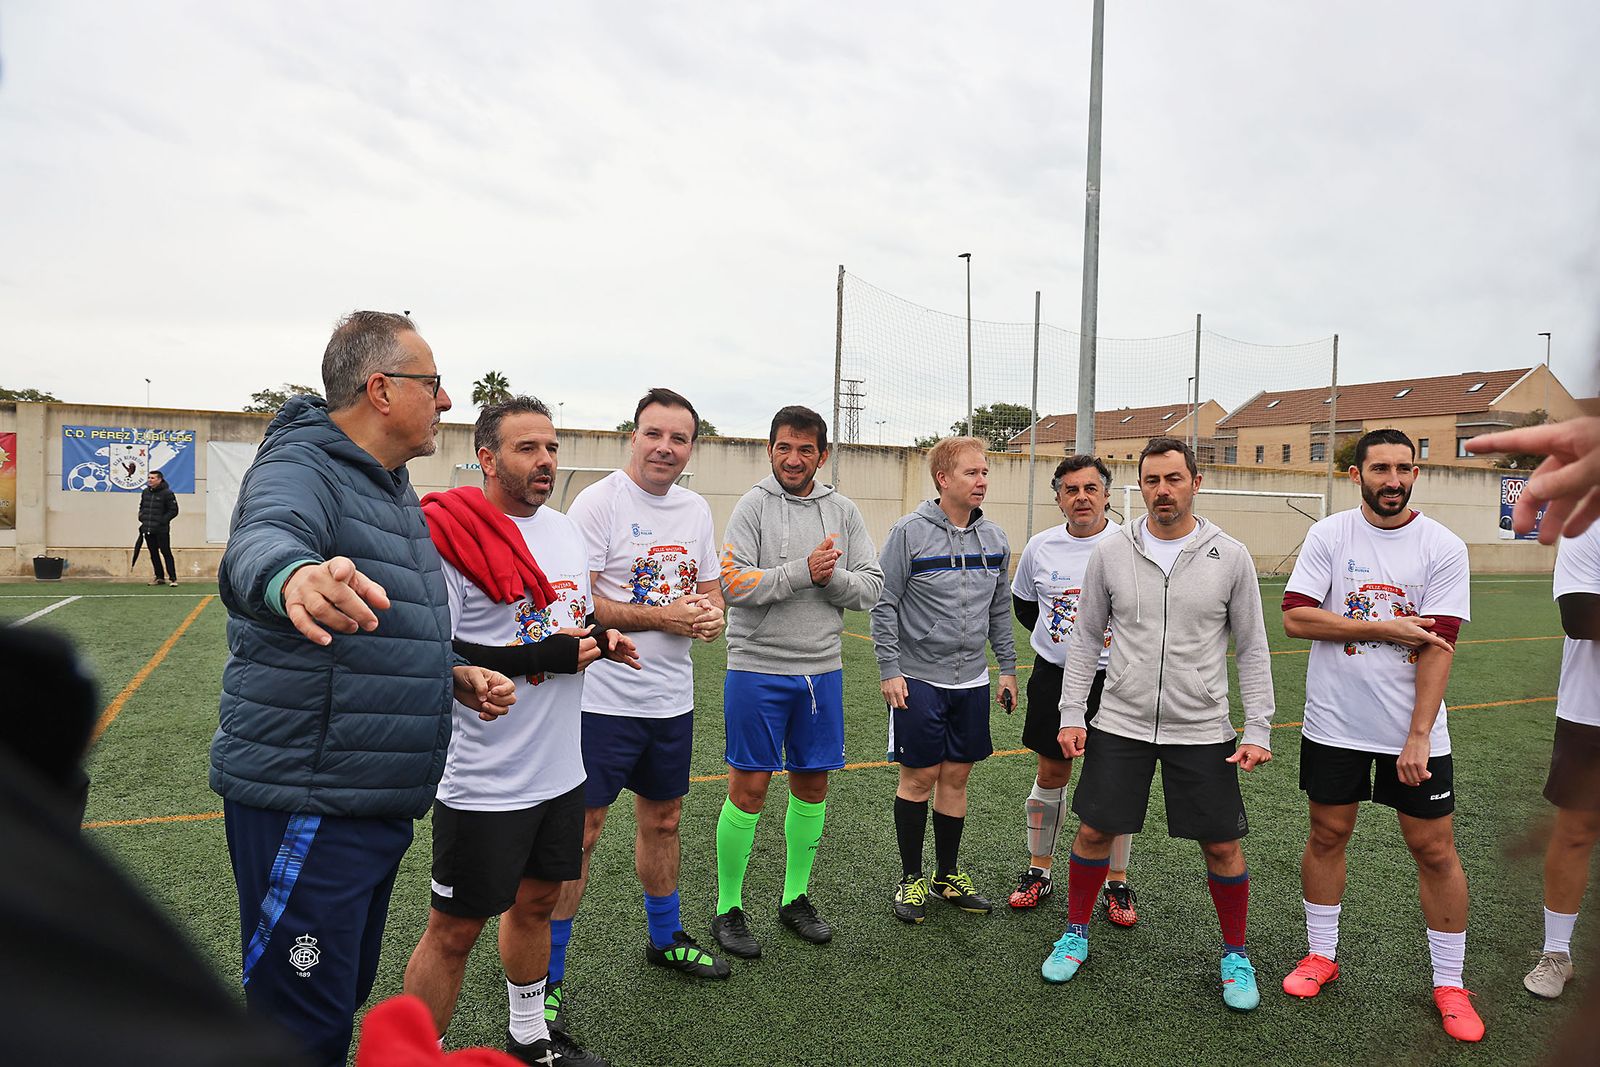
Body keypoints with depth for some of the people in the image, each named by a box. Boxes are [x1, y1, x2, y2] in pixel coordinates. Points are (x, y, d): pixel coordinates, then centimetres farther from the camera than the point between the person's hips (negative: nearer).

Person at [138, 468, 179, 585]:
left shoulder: (167, 493, -8)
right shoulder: (145, 492, 12)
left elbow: (174, 511, -8)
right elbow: (141, 507, 25)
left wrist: (162, 520, -15)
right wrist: (141, 517, 9)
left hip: (162, 530, -6)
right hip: (147, 529, 6)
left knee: (166, 553, -6)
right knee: (153, 554, 10)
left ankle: (173, 578, -3)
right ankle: (159, 577, 19)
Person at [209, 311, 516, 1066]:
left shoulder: (393, 492, 14)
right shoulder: (299, 468, -16)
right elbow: (260, 542, -40)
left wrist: (454, 675, 6)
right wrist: (294, 579, -63)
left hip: (379, 804, 9)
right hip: (306, 805, -9)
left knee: (346, 1002, 24)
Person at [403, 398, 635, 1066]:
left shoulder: (565, 530, 8)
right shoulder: (448, 534, -17)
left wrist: (599, 642, -1)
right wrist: (544, 655, -22)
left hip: (561, 769, 8)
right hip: (484, 783, -7)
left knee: (536, 902, 22)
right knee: (454, 930, 6)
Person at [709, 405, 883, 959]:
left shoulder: (842, 511, 7)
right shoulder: (753, 505, -5)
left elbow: (871, 587, 3)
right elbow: (734, 583, -15)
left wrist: (833, 578, -15)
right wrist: (803, 571, -19)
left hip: (822, 670, 4)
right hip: (757, 668, -4)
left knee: (813, 785, 12)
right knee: (748, 788, 1)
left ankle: (795, 898, 29)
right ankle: (728, 909, 17)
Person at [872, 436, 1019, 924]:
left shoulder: (994, 537, 6)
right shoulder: (909, 532, -11)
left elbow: (1000, 610, 14)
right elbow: (884, 606, -9)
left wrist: (1008, 668, 12)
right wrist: (889, 670, -12)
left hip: (972, 681, 5)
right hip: (919, 679, -5)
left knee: (956, 776, 12)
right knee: (919, 777, 3)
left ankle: (948, 874, 27)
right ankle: (911, 878, 20)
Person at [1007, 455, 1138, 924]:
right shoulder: (1040, 546, 0)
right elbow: (1022, 602, 17)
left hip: (1113, 679, -2)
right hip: (1053, 676, 2)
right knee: (1051, 774, 10)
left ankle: (1117, 884, 21)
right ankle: (1038, 871, 25)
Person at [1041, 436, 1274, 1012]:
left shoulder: (1230, 556, -3)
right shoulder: (1110, 552, -1)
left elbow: (1252, 650, 2)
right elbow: (1086, 639, 6)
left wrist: (1258, 730, -3)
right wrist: (1072, 714, 1)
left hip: (1203, 730, 0)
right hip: (1120, 724, 1)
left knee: (1222, 846, 6)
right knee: (1093, 832, 6)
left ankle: (1236, 955, 30)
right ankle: (1075, 934, 28)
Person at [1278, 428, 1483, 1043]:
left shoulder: (1444, 548, -5)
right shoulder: (1329, 535, -2)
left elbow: (1437, 648, -11)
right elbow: (1295, 618, -11)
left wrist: (1418, 737, -16)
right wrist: (1387, 628, -17)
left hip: (1415, 731, 0)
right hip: (1334, 725, 1)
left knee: (1435, 849, 5)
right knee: (1327, 835, 10)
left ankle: (1449, 983, 23)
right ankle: (1322, 955, 28)